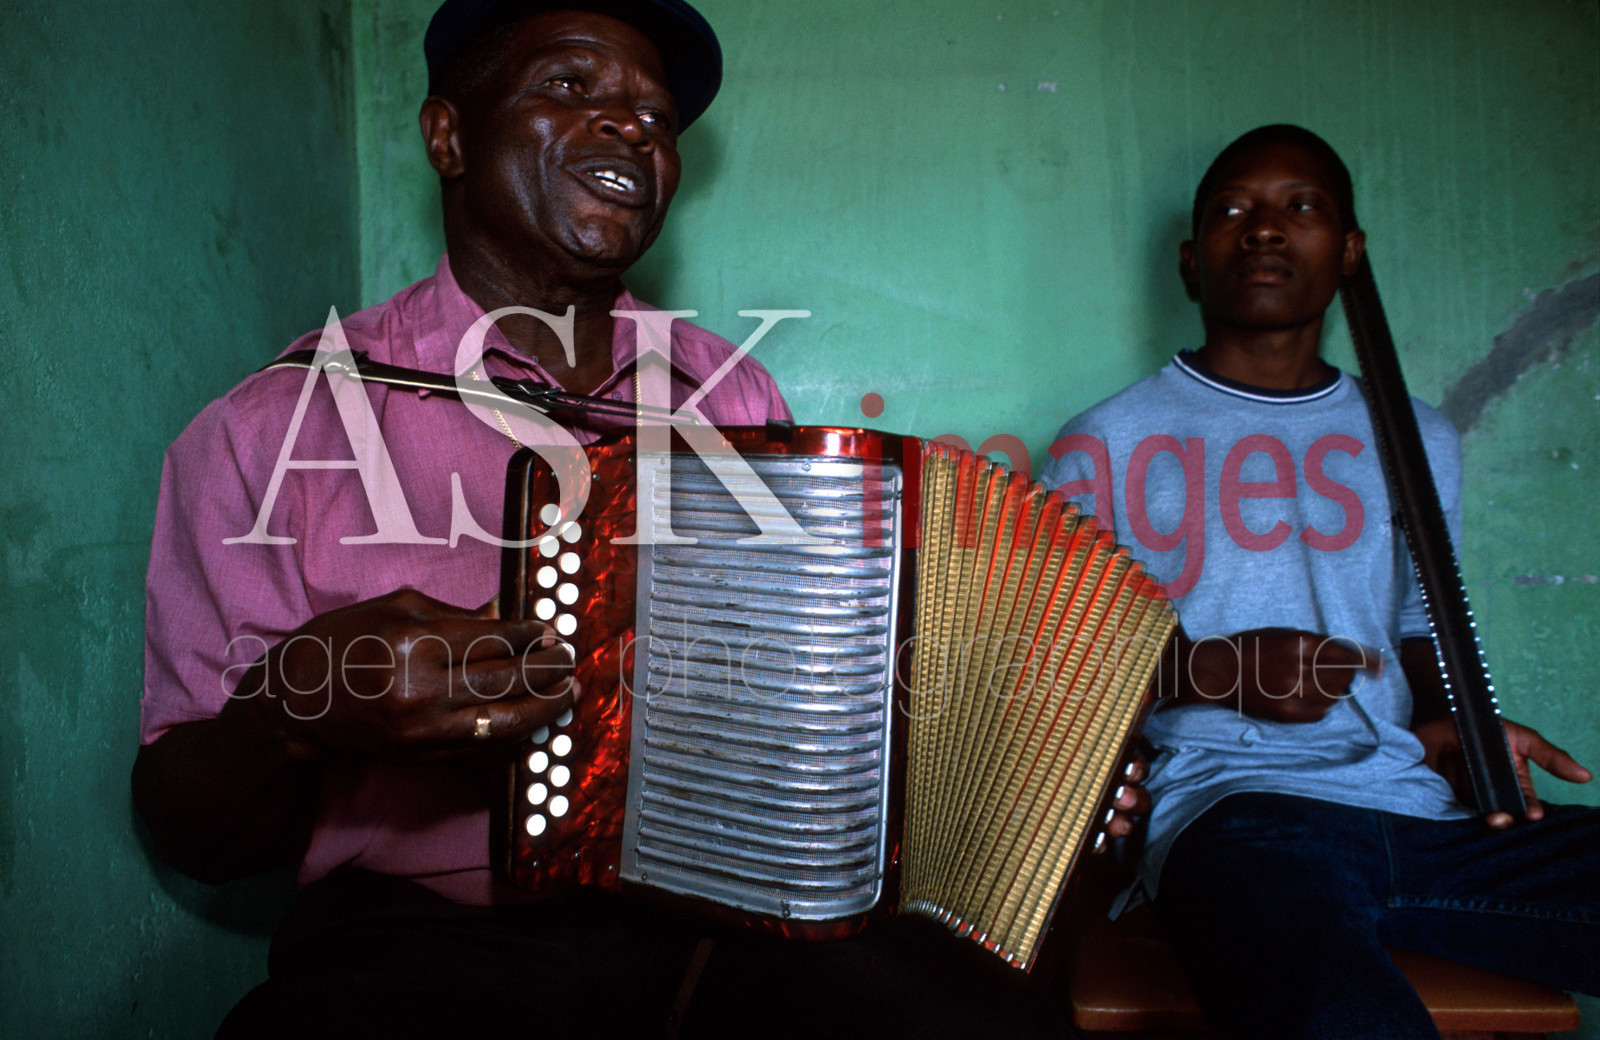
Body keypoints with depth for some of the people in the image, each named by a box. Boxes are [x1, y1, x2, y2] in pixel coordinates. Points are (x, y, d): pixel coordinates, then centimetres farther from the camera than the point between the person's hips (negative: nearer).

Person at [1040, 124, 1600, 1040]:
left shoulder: (1419, 440, 21)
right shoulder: (1106, 446, 7)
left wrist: (1448, 726, 4)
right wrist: (1216, 672, -11)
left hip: (1421, 811, 6)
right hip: (1231, 812, -5)